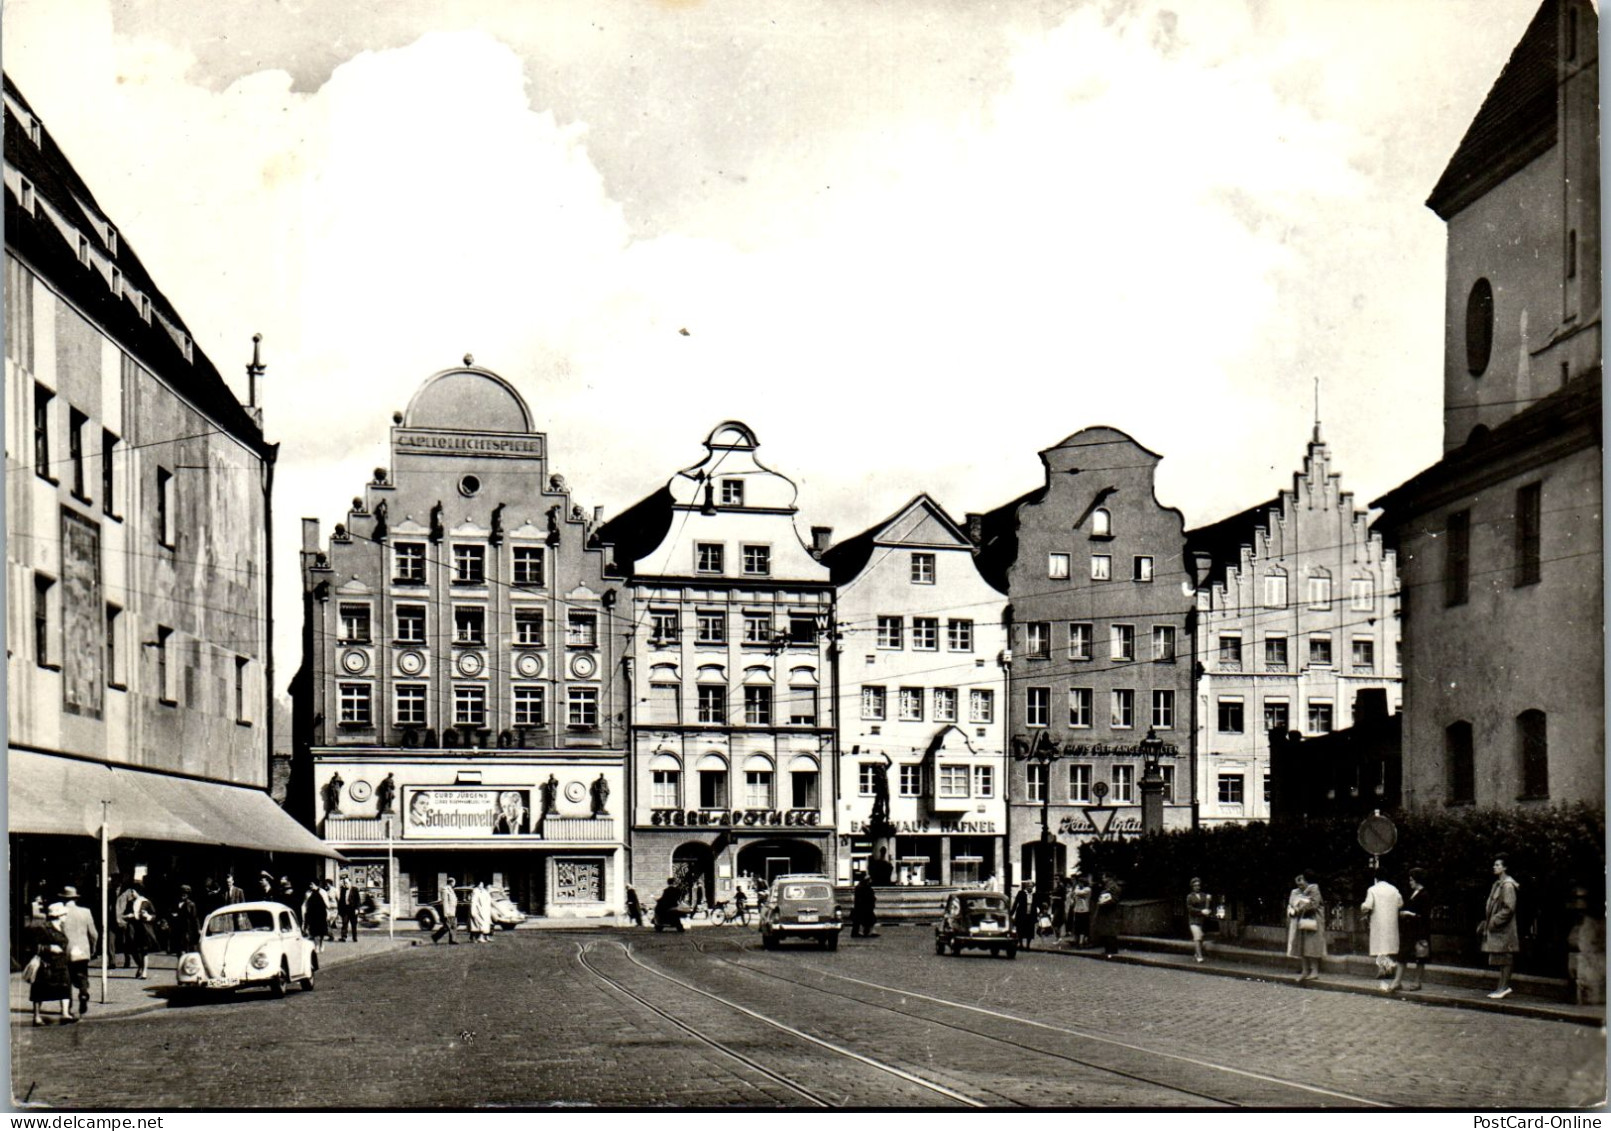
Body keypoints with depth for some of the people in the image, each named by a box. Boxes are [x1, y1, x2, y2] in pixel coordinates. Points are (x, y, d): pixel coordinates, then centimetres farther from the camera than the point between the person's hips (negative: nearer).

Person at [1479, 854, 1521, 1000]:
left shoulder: (1508, 885, -14)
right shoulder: (1498, 884, 16)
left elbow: (1509, 908, -19)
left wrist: (1495, 922, -19)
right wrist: (1485, 923, 19)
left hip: (1504, 929, -10)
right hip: (1497, 929, 10)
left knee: (1505, 959, -5)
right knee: (1502, 960, 11)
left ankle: (1504, 986, -3)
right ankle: (1503, 987, 15)